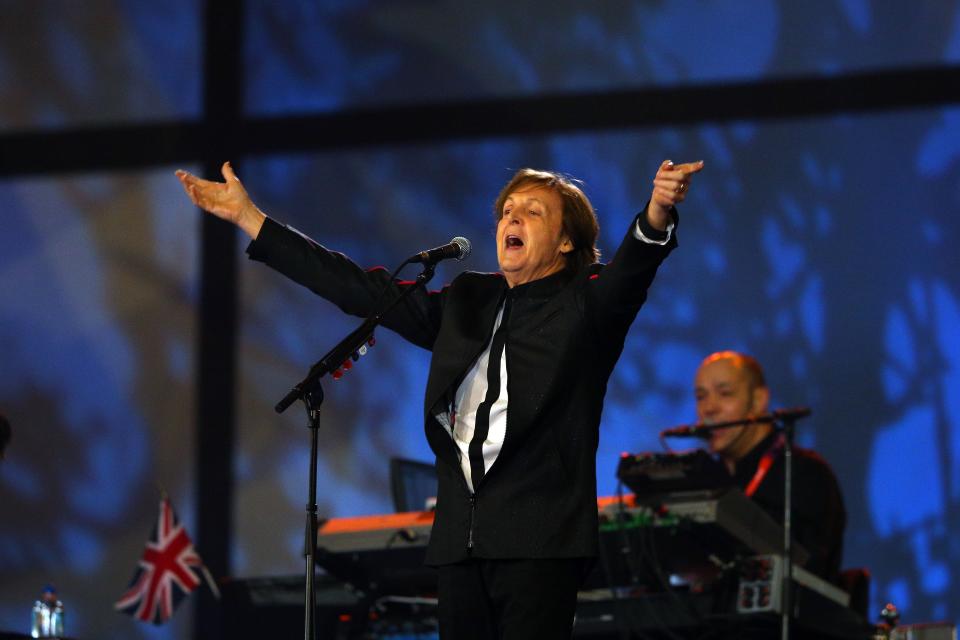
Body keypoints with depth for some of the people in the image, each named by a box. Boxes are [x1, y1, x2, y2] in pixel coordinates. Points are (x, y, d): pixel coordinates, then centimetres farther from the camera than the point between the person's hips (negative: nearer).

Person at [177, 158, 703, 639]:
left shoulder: (586, 305, 4)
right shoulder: (466, 302, 20)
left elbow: (630, 270, -17)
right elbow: (362, 290, 22)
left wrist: (656, 217, -41)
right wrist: (248, 218, 21)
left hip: (539, 539, -6)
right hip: (462, 537, 6)